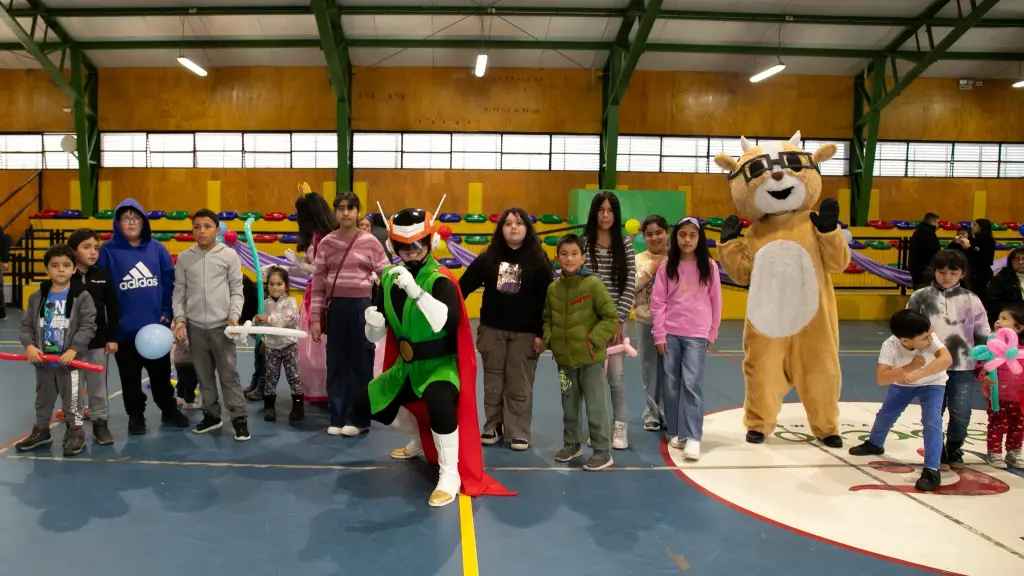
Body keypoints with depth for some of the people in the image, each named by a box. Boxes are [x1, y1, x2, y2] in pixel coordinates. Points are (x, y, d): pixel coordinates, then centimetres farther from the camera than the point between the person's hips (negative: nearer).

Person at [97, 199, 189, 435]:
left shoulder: (157, 249, 2)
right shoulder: (108, 251, -5)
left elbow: (170, 282, 3)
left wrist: (167, 312, -4)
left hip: (156, 325, 2)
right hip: (125, 328, -2)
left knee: (161, 371, 16)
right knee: (130, 377, 12)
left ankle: (169, 410, 33)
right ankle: (136, 415, 28)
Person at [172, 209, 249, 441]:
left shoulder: (229, 255, 0)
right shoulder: (184, 257, 6)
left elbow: (236, 290, 1)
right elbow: (179, 292, 8)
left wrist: (234, 315, -11)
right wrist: (179, 318, -2)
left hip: (221, 324, -3)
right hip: (195, 326, 3)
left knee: (229, 373, -2)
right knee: (204, 374, 12)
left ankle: (239, 419, 3)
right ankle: (212, 415, 24)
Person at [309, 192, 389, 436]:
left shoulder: (370, 242, -2)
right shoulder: (327, 243, 3)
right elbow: (318, 282, 4)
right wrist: (315, 317, 0)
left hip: (362, 306, -2)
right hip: (336, 307, 2)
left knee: (361, 363, 4)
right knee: (336, 363, 8)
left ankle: (358, 419, 14)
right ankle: (338, 418, 18)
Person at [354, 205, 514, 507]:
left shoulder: (441, 280, -19)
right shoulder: (388, 279, 0)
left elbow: (449, 322, -39)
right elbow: (376, 336, 5)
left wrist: (416, 291, -46)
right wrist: (373, 322, -19)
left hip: (441, 364, -7)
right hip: (407, 366, 8)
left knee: (437, 398, -38)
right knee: (367, 402, 12)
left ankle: (450, 475, -17)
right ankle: (421, 437, 35)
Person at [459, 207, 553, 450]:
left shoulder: (538, 260, -5)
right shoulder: (488, 258, 1)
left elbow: (546, 299, -5)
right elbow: (464, 285, 2)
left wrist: (541, 334, -8)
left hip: (525, 333, -2)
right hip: (492, 330, 2)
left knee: (519, 386, 3)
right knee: (493, 383, 11)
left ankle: (518, 432, 14)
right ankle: (493, 427, 25)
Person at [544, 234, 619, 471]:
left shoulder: (593, 284, -11)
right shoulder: (553, 288, 2)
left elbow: (612, 318, -10)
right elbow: (547, 319, 14)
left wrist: (593, 339, -15)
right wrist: (549, 339, -1)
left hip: (591, 358, -5)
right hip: (564, 359, 5)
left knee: (596, 407, 1)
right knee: (569, 406, 18)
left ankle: (602, 452, 13)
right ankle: (571, 444, 35)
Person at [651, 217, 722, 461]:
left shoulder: (709, 266, 0)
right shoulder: (667, 267, 1)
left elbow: (716, 302, 6)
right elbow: (658, 302, 1)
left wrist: (712, 332, 8)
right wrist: (659, 335, -3)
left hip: (697, 334, -2)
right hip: (670, 333, 2)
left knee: (691, 384, -9)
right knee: (672, 384, 6)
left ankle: (692, 437, -6)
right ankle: (676, 432, 19)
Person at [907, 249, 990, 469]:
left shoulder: (971, 300, 3)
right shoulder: (920, 297, -1)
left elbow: (983, 335, 8)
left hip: (963, 366, 1)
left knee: (961, 412, 1)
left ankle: (954, 450, 23)